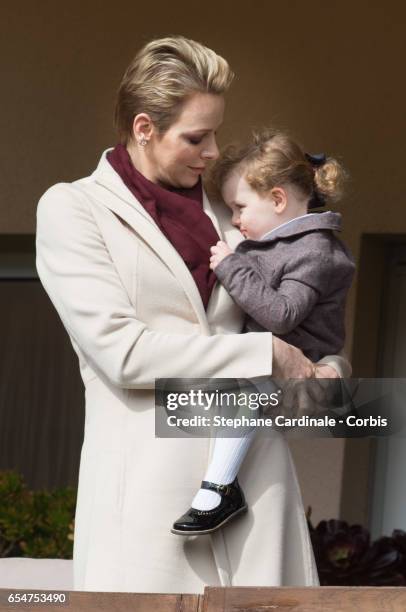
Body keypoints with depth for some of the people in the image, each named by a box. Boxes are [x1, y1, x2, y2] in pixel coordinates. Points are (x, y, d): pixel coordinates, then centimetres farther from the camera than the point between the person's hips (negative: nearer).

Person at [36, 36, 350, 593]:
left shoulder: (222, 214, 17)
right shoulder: (71, 208, 1)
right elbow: (122, 350, -10)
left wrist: (328, 366, 5)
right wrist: (265, 355, -9)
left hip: (254, 463, 5)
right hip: (148, 478, -5)